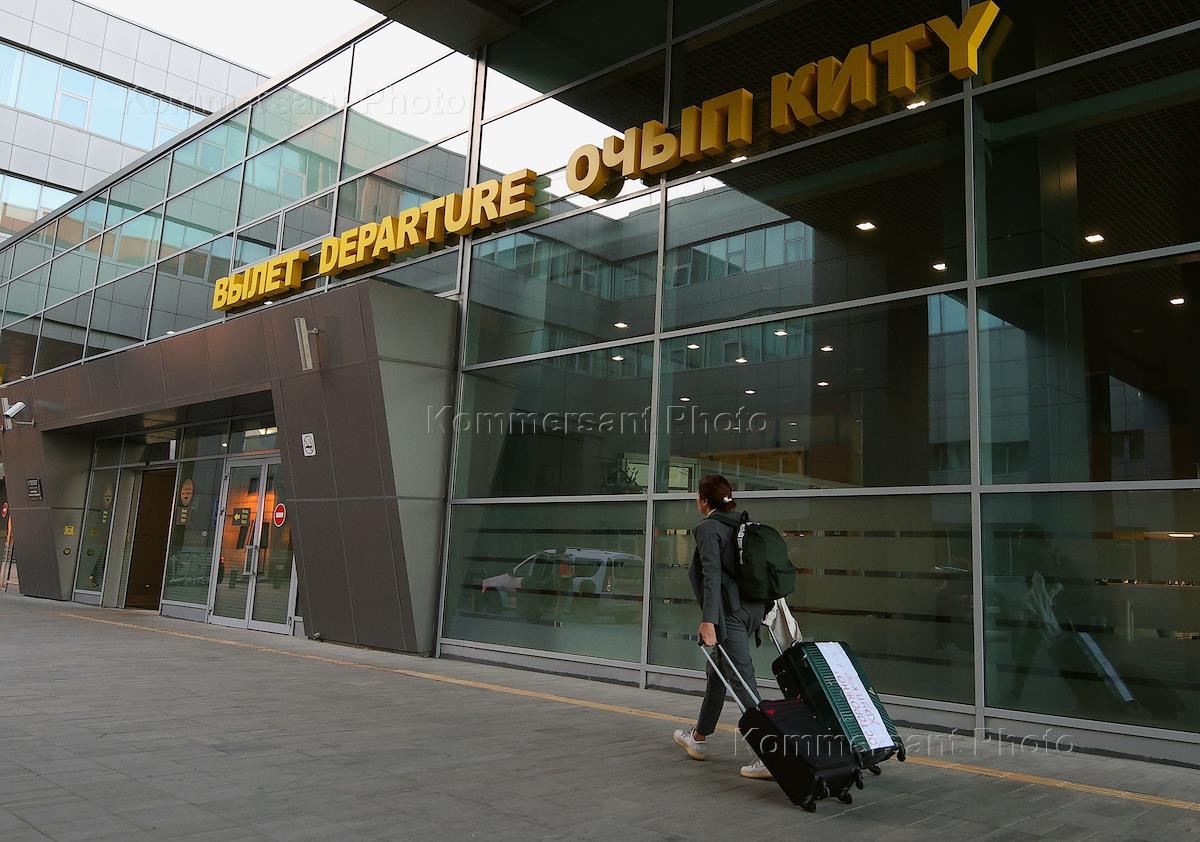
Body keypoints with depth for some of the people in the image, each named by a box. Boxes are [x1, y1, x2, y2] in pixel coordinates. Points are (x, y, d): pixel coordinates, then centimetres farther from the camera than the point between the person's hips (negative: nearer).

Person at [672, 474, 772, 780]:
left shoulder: (707, 528, -10)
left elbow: (712, 574, -20)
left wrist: (708, 620, -24)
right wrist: (769, 606, 19)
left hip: (729, 612, -9)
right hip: (752, 608, 9)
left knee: (742, 681, -7)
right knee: (717, 672, 22)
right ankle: (699, 739, 37)